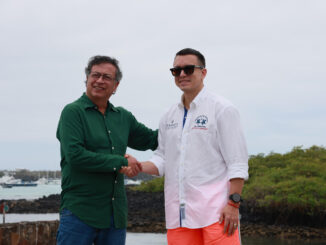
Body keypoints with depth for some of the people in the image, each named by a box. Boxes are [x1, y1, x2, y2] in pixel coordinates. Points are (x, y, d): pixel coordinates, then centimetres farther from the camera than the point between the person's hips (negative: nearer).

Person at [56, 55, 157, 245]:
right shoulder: (73, 112, -3)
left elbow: (152, 140, 28)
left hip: (116, 214, 6)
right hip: (80, 213, -6)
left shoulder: (123, 117, 15)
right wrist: (120, 162, -12)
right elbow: (75, 156, -15)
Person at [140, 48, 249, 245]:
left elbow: (237, 163, -6)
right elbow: (162, 160, 18)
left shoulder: (223, 109, -1)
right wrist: (138, 166, -2)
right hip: (179, 214, 6)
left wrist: (233, 204, -14)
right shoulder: (169, 117, 17)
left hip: (216, 212, -6)